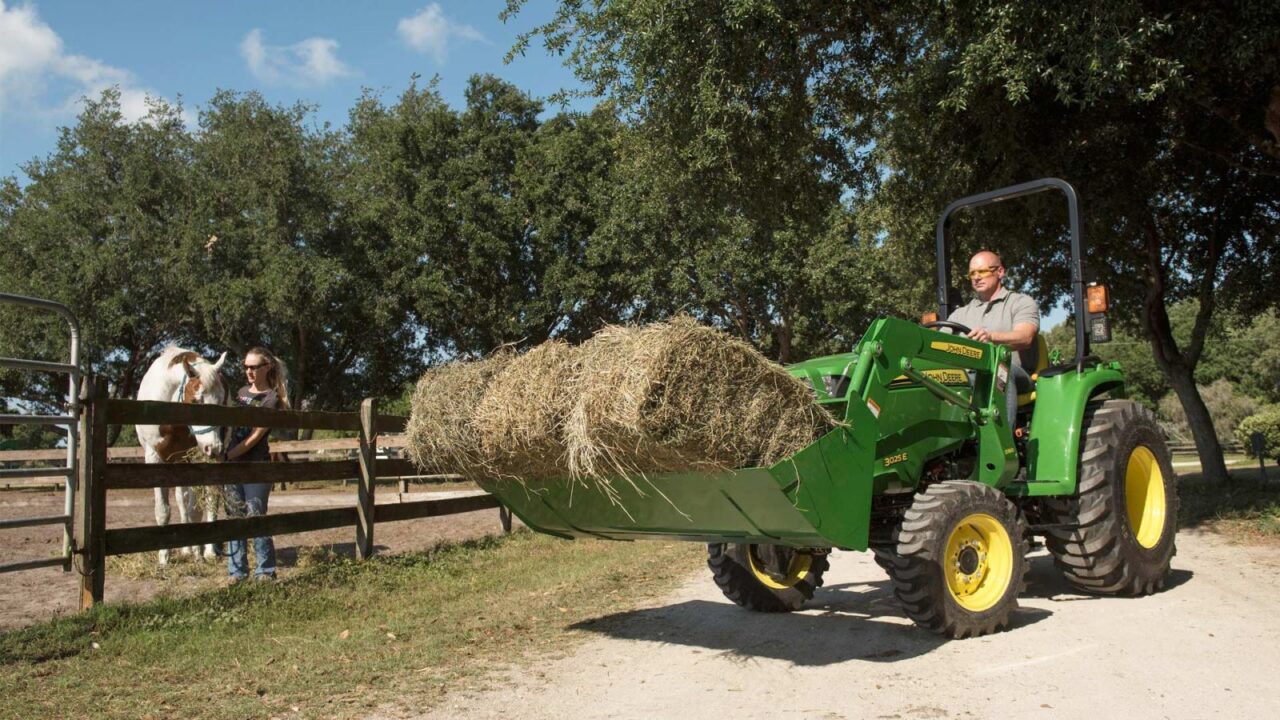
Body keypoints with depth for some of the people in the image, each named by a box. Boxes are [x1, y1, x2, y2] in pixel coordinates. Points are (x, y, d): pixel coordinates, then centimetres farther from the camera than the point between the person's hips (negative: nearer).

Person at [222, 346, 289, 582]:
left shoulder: (271, 399, -7)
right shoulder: (241, 392, 11)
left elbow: (254, 437, -13)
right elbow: (229, 424, 20)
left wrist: (225, 456, -16)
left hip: (256, 466, -6)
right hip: (233, 465, 6)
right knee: (234, 518, 8)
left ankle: (265, 571, 8)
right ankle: (237, 571, 17)